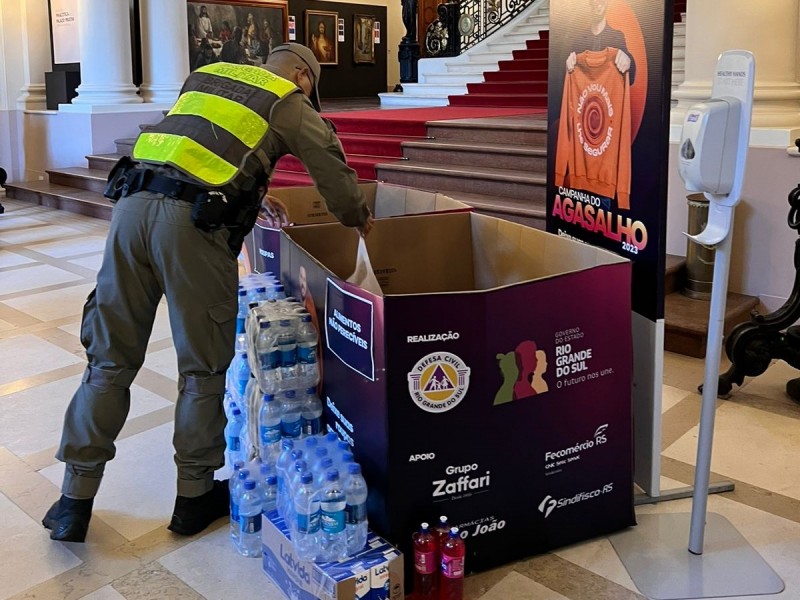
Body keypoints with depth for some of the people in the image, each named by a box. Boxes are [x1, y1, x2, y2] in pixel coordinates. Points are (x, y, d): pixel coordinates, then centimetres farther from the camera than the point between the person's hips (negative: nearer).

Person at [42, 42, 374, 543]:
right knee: (203, 367, 10)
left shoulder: (206, 75, 29)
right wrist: (360, 220, 30)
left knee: (110, 359, 11)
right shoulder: (291, 103, 13)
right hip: (193, 223, -5)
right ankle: (195, 496, 21)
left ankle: (75, 501, 17)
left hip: (132, 201, 6)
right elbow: (336, 175, 10)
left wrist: (253, 199, 42)